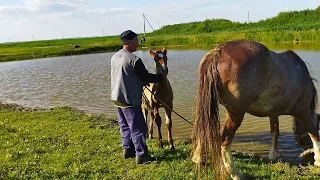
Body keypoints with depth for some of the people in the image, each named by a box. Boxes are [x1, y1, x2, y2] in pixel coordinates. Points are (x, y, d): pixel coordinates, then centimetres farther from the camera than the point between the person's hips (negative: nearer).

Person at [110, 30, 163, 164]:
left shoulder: (115, 57, 7)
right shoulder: (134, 60, -20)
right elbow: (146, 77, -15)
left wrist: (141, 82, 19)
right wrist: (160, 77, 2)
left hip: (116, 97, 9)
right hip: (129, 99, -9)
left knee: (125, 125, 19)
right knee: (137, 127, -1)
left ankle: (127, 149, 28)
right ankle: (141, 155, 5)